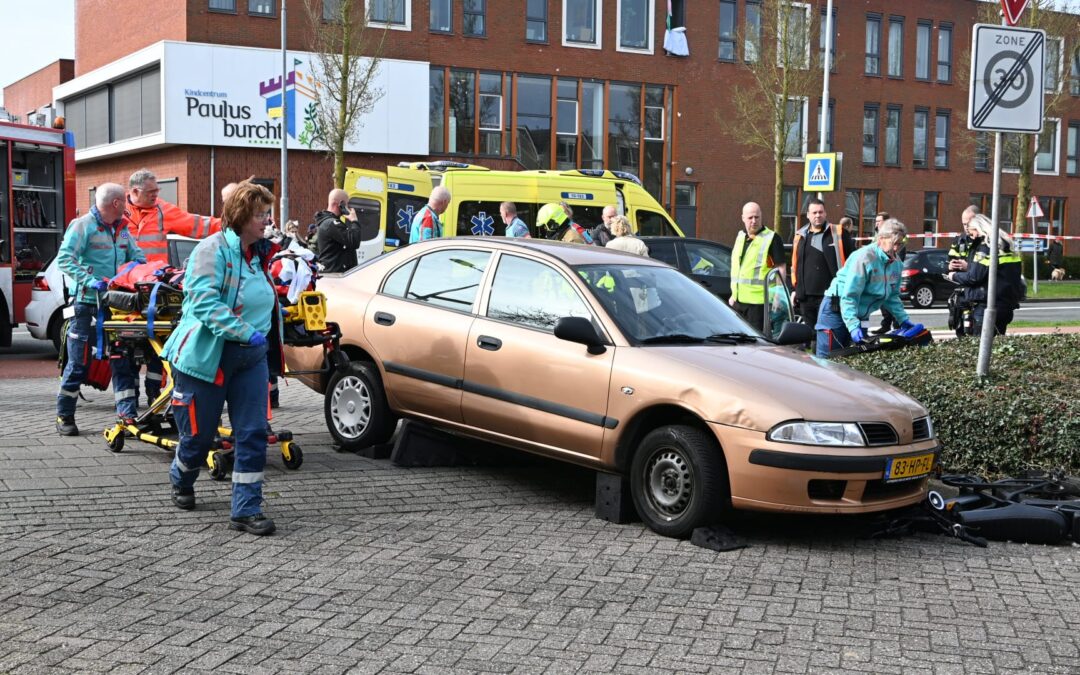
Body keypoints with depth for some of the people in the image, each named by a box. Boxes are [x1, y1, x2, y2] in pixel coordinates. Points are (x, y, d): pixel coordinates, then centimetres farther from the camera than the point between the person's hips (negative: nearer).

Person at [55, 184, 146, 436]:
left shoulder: (122, 230, 15)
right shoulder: (83, 225, -7)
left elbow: (137, 256, 19)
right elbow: (64, 258, -13)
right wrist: (89, 281, -25)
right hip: (87, 302, -6)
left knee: (122, 359, 4)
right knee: (78, 362, 0)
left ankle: (128, 413, 8)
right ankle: (64, 416, 12)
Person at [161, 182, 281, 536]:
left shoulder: (258, 253, 11)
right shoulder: (214, 249, -14)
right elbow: (204, 301, -25)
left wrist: (264, 338, 19)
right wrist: (246, 332, -30)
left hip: (251, 358, 6)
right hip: (208, 356, -6)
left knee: (253, 433, -3)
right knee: (199, 434, 8)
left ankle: (246, 509, 3)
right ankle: (181, 481, 39)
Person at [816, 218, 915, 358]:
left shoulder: (896, 263, 1)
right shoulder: (865, 257, -23)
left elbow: (892, 296, 14)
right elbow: (849, 295, -27)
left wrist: (903, 319, 4)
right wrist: (853, 326, -35)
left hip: (861, 314, 8)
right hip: (837, 309, -8)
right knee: (828, 359, -10)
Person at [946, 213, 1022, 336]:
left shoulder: (986, 246, -13)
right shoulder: (1005, 244, 16)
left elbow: (974, 277, -17)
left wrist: (954, 276, -1)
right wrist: (968, 266, 19)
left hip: (987, 305, -9)